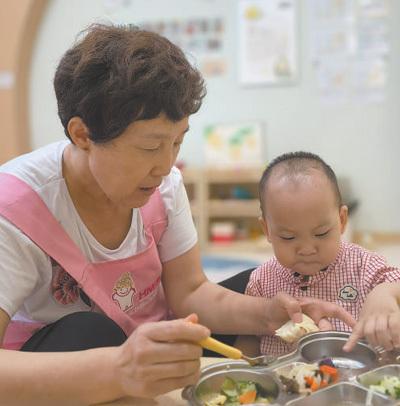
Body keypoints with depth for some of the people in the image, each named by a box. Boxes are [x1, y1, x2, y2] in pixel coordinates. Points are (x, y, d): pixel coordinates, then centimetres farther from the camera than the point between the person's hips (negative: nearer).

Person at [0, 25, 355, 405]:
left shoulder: (163, 183, -11)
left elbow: (190, 292, -7)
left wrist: (267, 313, -25)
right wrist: (116, 371, -51)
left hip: (155, 354, 5)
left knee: (250, 287, -7)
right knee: (88, 333, -34)